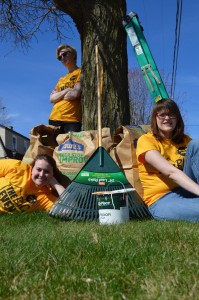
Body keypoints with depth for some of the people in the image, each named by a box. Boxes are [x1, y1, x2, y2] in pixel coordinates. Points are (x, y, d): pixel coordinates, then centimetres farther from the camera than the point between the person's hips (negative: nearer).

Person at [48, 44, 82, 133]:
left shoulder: (80, 72, 6)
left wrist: (59, 96, 7)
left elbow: (75, 93, -8)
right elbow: (51, 99, 12)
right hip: (54, 119, 6)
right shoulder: (61, 79, 24)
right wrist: (66, 90, -2)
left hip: (71, 120, -6)